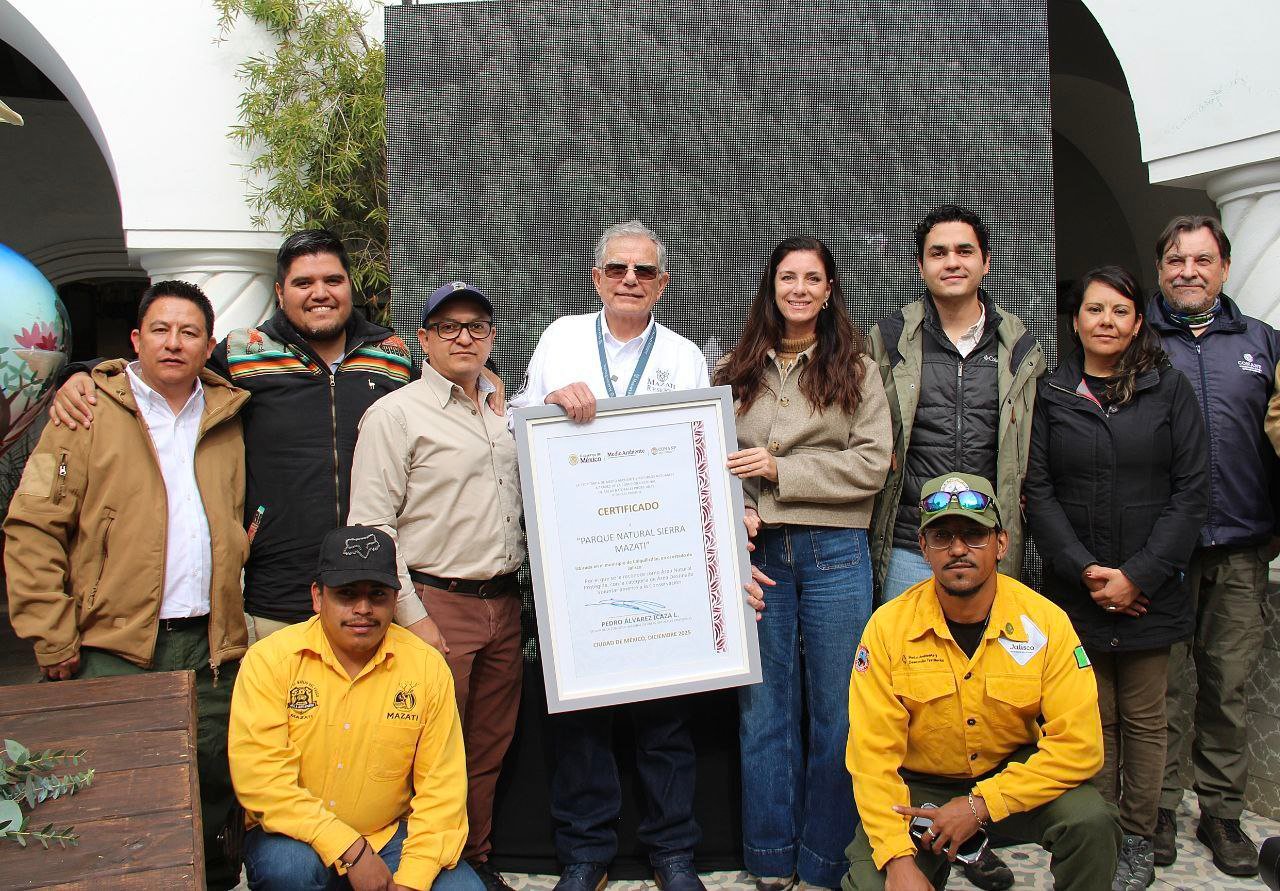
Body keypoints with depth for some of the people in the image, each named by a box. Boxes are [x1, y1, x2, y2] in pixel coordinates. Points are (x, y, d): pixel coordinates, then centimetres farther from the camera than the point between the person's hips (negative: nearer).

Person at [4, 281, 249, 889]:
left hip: (210, 647, 3)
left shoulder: (229, 418, 11)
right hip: (116, 648, -3)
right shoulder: (90, 410, 0)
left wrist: (234, 619, 7)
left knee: (215, 792, 10)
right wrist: (51, 636, -8)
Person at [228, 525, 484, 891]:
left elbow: (442, 787, -4)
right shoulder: (270, 659, -9)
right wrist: (349, 849, -21)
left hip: (392, 835, 1)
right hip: (296, 836, -1)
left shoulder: (427, 666, -4)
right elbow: (260, 779, -16)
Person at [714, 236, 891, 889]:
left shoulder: (856, 370, 6)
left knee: (836, 710, 4)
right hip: (758, 550, 1)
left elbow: (872, 464, -3)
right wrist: (736, 511, -11)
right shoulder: (735, 371, 11)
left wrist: (780, 470, -10)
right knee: (764, 708, 6)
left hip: (835, 552, -1)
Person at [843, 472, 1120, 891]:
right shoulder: (888, 626, -14)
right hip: (918, 786, 0)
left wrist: (981, 805, -23)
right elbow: (873, 753, -14)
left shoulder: (1045, 622, -14)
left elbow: (1078, 744, -16)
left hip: (1014, 776, 0)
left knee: (1091, 820, -27)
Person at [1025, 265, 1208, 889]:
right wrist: (1084, 570, -10)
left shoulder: (1169, 388, 2)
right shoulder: (1052, 395, 5)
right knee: (1092, 719, 7)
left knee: (1143, 719, 7)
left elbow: (1191, 491, -3)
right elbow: (1038, 492, 0)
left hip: (1148, 591, 0)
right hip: (1075, 591, 1)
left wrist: (1139, 576, -10)